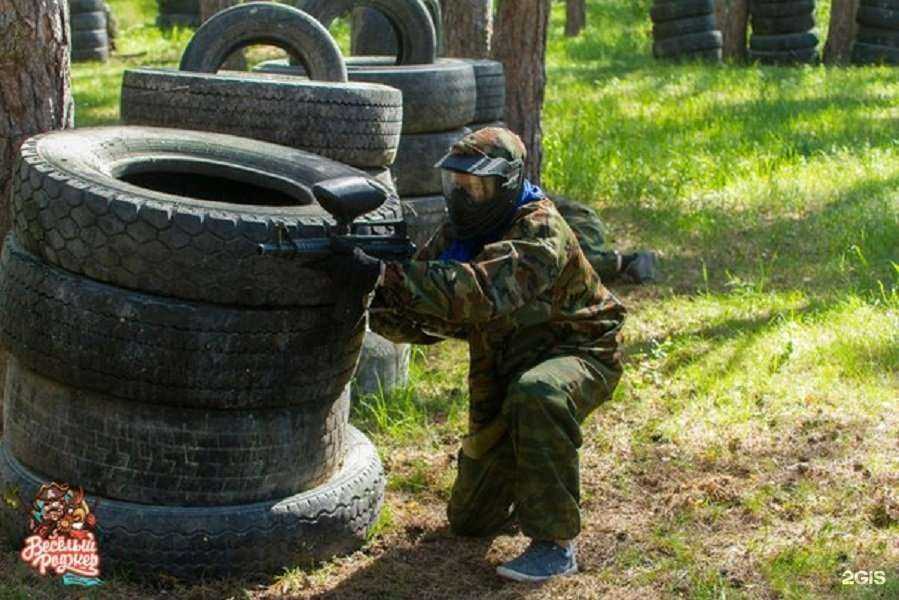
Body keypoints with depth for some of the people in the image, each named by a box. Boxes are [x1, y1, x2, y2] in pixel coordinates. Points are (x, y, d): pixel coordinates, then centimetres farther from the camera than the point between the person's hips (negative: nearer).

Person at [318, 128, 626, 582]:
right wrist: (372, 297, -31)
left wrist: (382, 275, -52)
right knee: (469, 520, 9)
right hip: (503, 371, 7)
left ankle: (555, 544, -30)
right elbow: (420, 321, -10)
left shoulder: (540, 233, -27)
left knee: (537, 395, -43)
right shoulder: (458, 234, -4)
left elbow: (478, 292, -46)